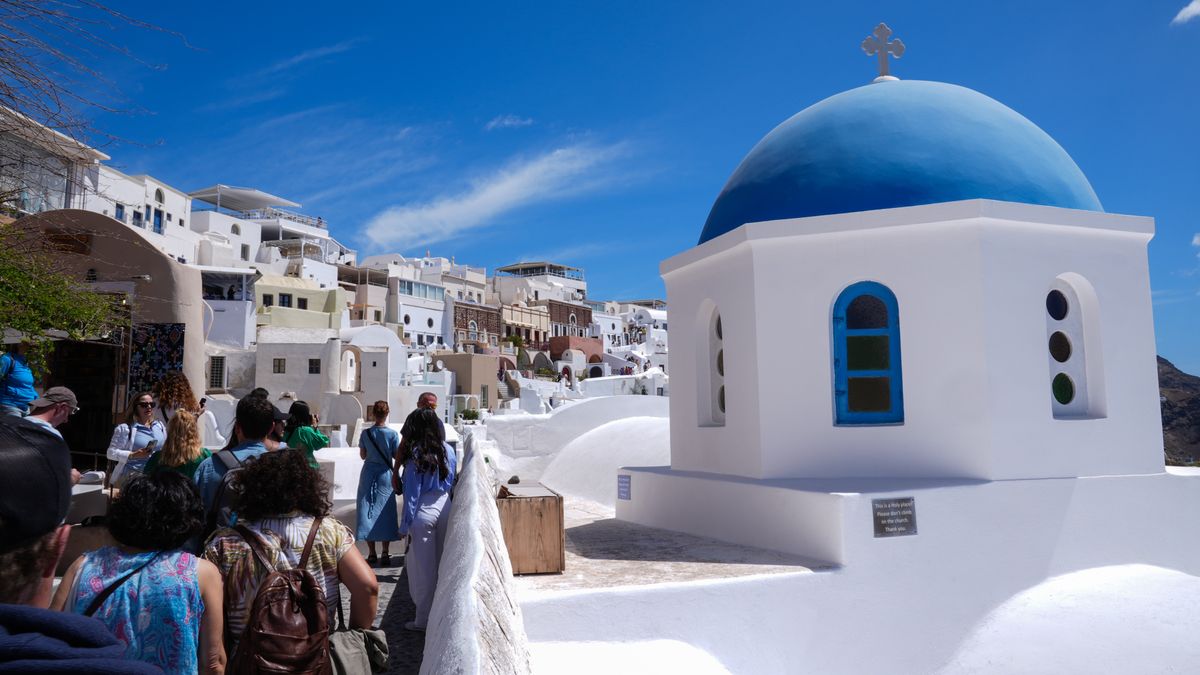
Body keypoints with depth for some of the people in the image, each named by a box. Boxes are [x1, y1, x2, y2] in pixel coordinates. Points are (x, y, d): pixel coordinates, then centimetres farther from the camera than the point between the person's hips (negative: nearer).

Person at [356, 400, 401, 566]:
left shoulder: (365, 433, -5)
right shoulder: (392, 434, -11)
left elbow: (363, 455, 2)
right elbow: (397, 456, -6)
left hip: (368, 474, 1)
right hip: (385, 475, -1)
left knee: (368, 510, 8)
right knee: (385, 512, 6)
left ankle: (371, 554, 9)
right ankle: (385, 554, 5)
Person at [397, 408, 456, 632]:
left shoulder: (416, 454, -15)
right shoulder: (447, 450, 0)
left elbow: (412, 493, -12)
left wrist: (405, 525, -6)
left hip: (424, 512, -5)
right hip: (445, 507, 5)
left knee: (423, 567, 6)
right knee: (442, 563, 16)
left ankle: (424, 619, 14)